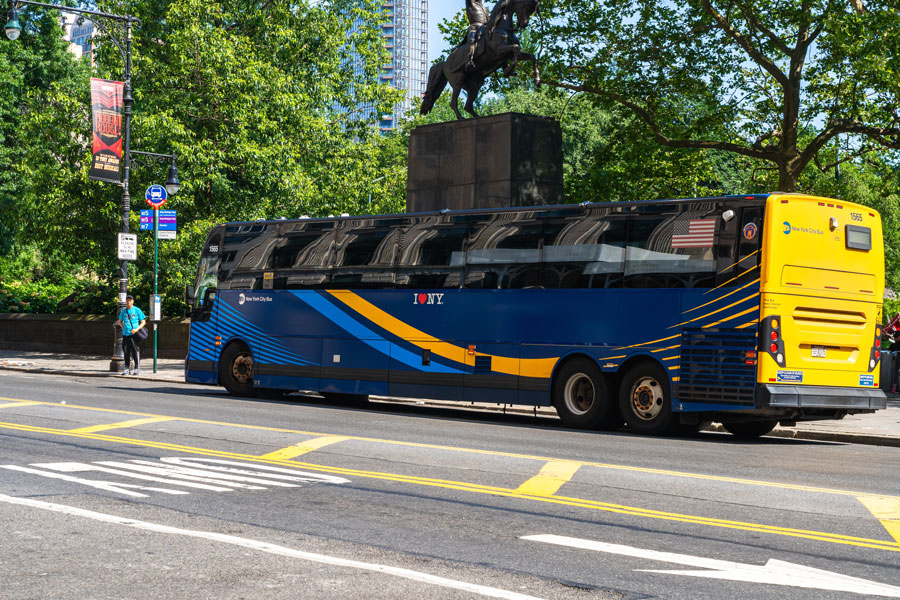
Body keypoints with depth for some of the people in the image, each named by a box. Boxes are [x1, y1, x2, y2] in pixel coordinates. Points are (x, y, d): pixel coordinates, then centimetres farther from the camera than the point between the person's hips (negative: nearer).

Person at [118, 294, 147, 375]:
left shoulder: (137, 310, 1)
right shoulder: (123, 311, 13)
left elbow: (143, 322, 2)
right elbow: (120, 320, 29)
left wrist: (137, 329, -12)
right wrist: (123, 328, 11)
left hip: (134, 335, -4)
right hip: (125, 334, 4)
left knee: (136, 352, -6)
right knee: (126, 352, 6)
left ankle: (137, 368, -1)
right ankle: (127, 369, 12)